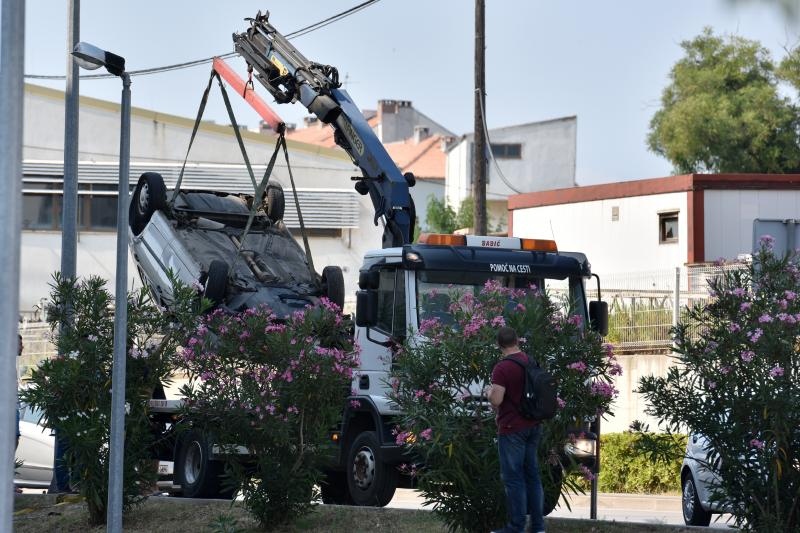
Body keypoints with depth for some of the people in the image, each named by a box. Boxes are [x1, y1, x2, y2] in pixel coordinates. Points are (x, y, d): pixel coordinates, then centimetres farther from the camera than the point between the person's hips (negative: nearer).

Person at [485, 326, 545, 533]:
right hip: (533, 425, 7)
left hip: (512, 429, -7)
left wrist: (489, 390, -2)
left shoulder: (502, 368, -17)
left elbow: (496, 400, -21)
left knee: (513, 477, -2)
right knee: (532, 474, 12)